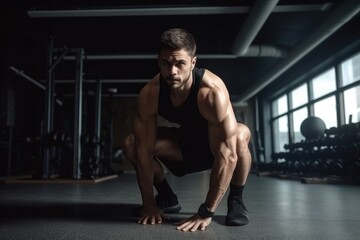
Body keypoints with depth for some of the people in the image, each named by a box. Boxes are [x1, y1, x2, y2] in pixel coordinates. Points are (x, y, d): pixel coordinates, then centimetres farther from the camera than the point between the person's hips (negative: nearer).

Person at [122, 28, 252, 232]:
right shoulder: (149, 94, -26)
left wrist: (206, 212, -37)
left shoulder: (213, 92, -38)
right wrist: (149, 204, -21)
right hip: (184, 141, 4)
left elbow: (227, 155, -39)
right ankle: (167, 197, 7)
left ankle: (236, 201, -11)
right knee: (131, 144, -14)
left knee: (241, 134, -37)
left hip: (217, 142, -3)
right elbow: (144, 150, -21)